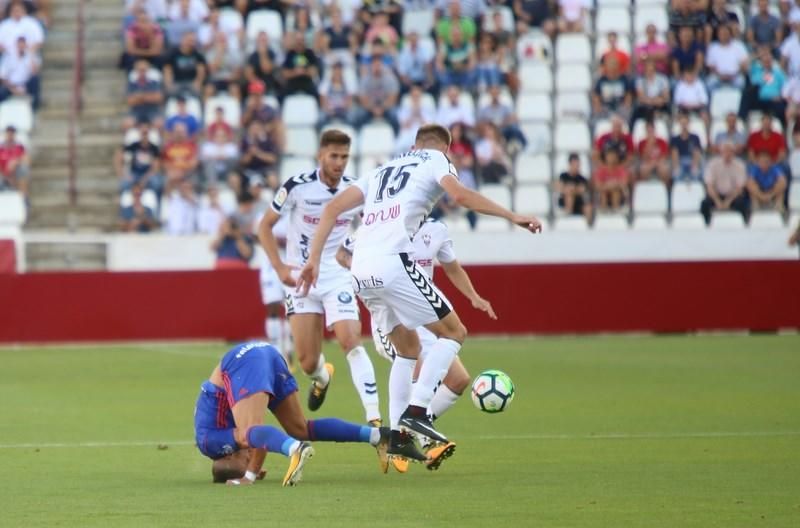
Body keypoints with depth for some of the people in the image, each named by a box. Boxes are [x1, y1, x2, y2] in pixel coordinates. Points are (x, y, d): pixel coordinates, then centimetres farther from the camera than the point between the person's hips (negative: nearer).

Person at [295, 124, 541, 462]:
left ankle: (398, 435, 14)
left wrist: (314, 259, 20)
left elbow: (333, 208, 21)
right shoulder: (435, 160, 13)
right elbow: (460, 195, -8)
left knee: (408, 347, 22)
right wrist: (511, 217, -8)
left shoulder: (382, 170, 29)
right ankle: (416, 411, -9)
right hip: (392, 262, -7)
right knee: (454, 333, 6)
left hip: (360, 269, 7)